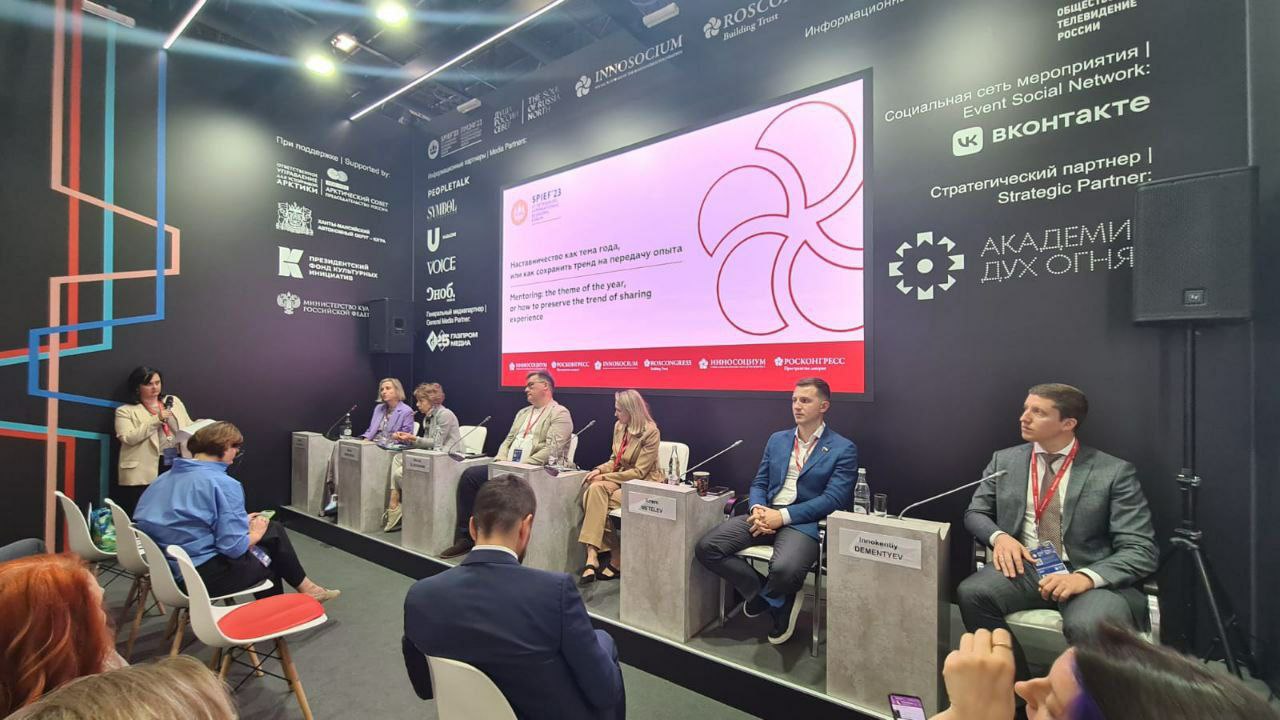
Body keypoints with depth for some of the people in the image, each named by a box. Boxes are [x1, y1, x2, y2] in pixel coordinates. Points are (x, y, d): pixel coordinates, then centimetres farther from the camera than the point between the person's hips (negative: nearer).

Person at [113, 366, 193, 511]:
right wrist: (156, 420, -14)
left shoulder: (173, 401, 16)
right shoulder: (125, 411, 4)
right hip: (144, 473, -3)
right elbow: (128, 438, -10)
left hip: (178, 467, 3)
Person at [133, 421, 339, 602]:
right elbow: (233, 547, -22)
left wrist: (241, 522, 13)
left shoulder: (163, 479, 8)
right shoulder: (224, 484, -18)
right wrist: (255, 534, -1)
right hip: (203, 576, -8)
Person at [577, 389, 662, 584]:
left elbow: (638, 472, -17)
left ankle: (594, 556, -9)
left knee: (598, 502, -26)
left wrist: (605, 477, -18)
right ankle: (593, 556, -30)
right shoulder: (619, 427, 6)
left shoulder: (650, 432, -15)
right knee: (594, 489, -27)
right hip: (621, 479, 6)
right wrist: (599, 470, -7)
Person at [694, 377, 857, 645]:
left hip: (804, 521, -5)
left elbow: (833, 499, -8)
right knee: (706, 547, -15)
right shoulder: (777, 439, 17)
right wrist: (757, 509, -8)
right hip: (765, 513, 5)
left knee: (784, 569, -36)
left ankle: (763, 597, 5)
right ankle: (778, 601, 2)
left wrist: (782, 516, -17)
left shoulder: (843, 449, 2)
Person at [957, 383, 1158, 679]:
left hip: (1091, 576, -2)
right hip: (1024, 566, 3)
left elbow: (1140, 550, -6)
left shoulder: (1114, 472, -2)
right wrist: (999, 536, -9)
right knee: (971, 593, -27)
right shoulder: (1004, 460, 8)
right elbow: (975, 513, 15)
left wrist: (1086, 577, -25)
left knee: (1089, 625, -36)